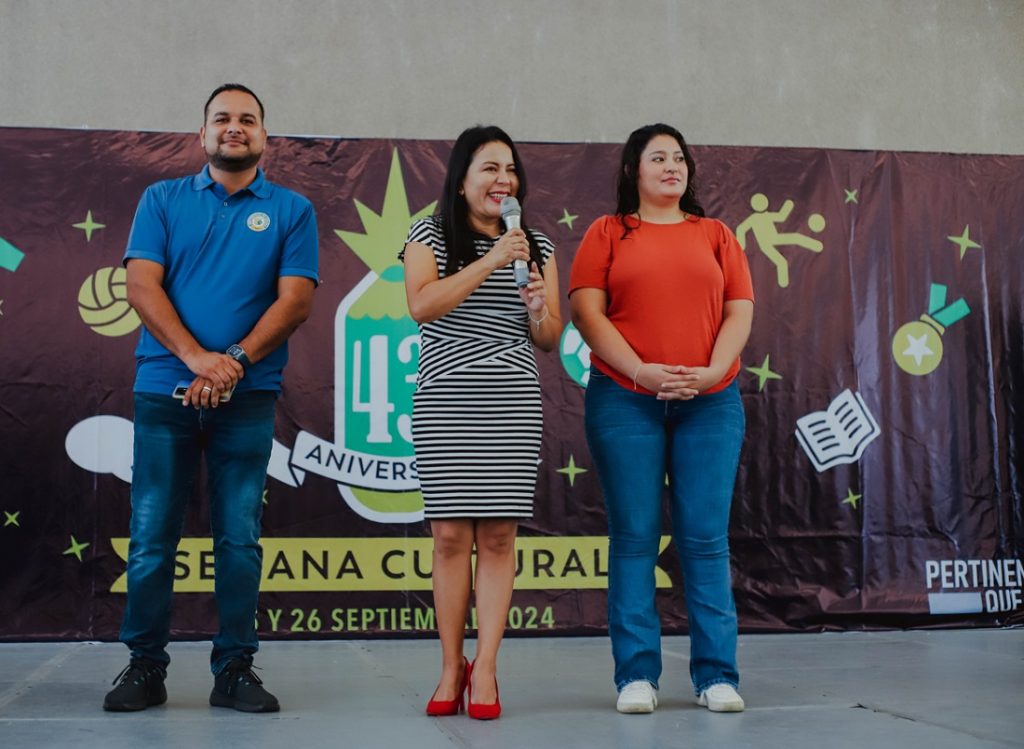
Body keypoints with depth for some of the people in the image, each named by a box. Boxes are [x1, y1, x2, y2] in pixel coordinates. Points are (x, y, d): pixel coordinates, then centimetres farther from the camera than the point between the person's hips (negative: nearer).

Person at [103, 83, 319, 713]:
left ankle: (235, 667, 10)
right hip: (165, 389, 1)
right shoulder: (163, 200, 11)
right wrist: (197, 358, -15)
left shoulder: (291, 210, 9)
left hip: (248, 396, 0)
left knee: (240, 536, 2)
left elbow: (295, 300, -1)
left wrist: (234, 363, -14)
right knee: (152, 535, 1)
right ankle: (145, 664, 12)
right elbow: (143, 287, 0)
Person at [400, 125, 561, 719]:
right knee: (450, 535, -1)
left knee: (498, 535, -2)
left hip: (513, 404, 2)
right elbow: (421, 305, -12)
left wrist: (538, 307, -10)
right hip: (445, 403, -1)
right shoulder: (430, 236, 6)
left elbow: (550, 340, 12)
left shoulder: (538, 247, 13)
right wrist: (490, 261, -18)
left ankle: (485, 670, 4)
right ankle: (452, 667, 11)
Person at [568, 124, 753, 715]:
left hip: (709, 402, 2)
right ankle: (637, 674, 5)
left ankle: (717, 675, 5)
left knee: (706, 537, 0)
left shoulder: (716, 236, 15)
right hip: (626, 401, -1)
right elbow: (587, 311, -2)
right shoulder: (608, 233, 9)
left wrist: (712, 370, -9)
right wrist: (640, 371, -13)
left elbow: (740, 312, 8)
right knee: (635, 537, 0)